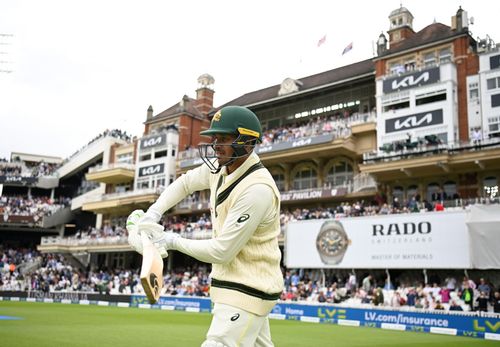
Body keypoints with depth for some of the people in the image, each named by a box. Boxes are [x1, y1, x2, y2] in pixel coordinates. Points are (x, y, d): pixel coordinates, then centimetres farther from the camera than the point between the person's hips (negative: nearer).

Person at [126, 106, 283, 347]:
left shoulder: (258, 189, -26)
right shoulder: (219, 167, 1)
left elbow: (222, 252, -24)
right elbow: (185, 182, 17)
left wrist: (173, 241, -13)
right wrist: (153, 213, 1)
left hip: (247, 291, -9)